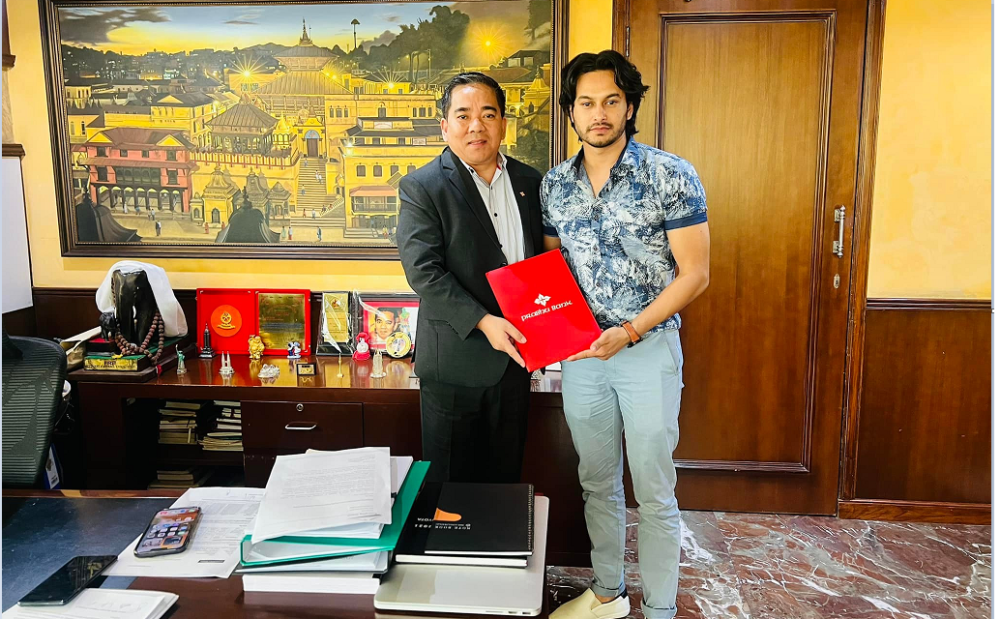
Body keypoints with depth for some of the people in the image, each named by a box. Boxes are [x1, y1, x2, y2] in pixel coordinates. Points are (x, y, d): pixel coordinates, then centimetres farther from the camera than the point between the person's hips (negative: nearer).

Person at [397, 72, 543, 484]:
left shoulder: (529, 182, 8)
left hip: (515, 354, 5)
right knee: (450, 481, 10)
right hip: (455, 360, -4)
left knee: (505, 476, 18)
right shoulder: (421, 187, -8)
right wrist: (483, 321, -24)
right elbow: (423, 272, -16)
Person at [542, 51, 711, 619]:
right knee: (597, 482, 17)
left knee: (654, 495, 6)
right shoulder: (554, 184, 4)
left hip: (648, 349, -4)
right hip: (580, 352, 4)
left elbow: (694, 274, -10)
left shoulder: (671, 176, -10)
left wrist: (631, 331, -19)